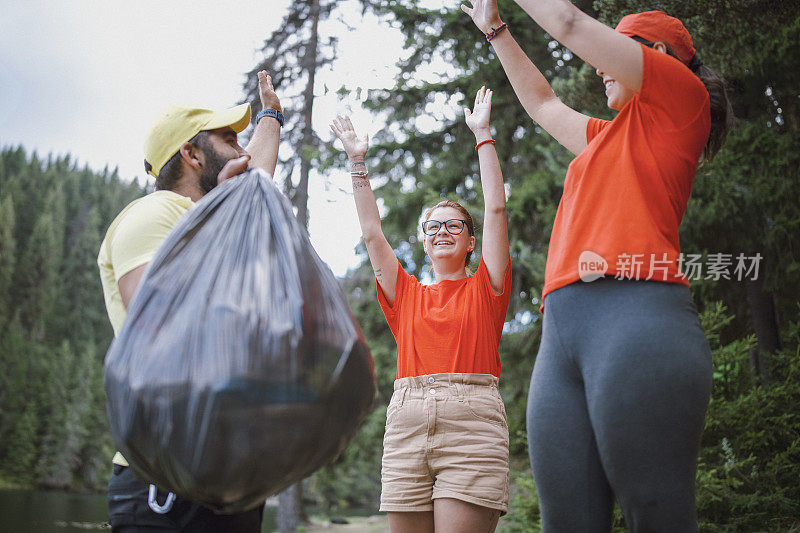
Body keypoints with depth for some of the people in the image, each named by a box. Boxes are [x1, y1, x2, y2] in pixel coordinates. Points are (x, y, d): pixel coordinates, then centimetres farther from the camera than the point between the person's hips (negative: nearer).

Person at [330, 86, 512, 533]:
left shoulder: (484, 288, 13)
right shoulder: (407, 294, 21)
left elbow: (496, 208, 7)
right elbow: (372, 232, 19)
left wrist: (483, 134, 10)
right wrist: (358, 162, 18)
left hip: (472, 422, -3)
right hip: (406, 423, 4)